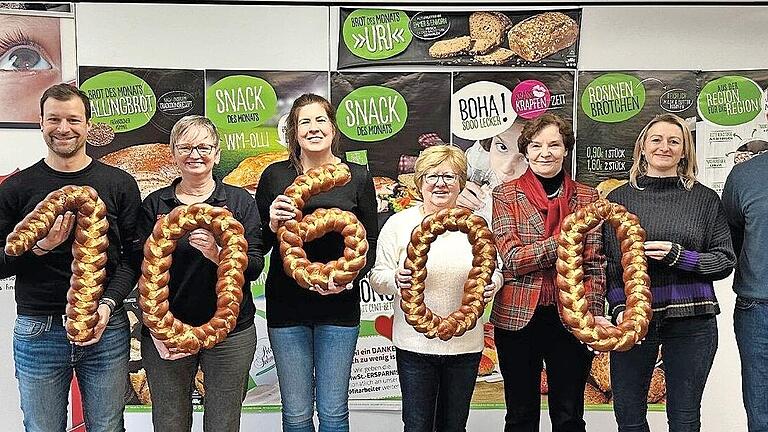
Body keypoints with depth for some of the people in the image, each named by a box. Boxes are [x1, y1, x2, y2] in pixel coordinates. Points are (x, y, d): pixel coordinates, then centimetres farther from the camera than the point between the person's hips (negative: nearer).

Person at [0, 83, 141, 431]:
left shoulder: (119, 184, 2)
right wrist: (38, 247, -17)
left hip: (107, 327, 0)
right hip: (37, 331, 0)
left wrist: (108, 304, -14)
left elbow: (134, 255, 0)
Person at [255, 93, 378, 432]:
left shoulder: (358, 178, 1)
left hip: (339, 306, 0)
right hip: (286, 305, 0)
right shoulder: (275, 176, 0)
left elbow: (370, 243, 3)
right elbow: (257, 243, 5)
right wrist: (272, 225, -16)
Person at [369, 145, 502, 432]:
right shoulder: (399, 223, -2)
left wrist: (491, 285, -11)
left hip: (465, 345, 2)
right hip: (414, 343, -2)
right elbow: (377, 278, 0)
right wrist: (396, 280, -22)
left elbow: (495, 270, 11)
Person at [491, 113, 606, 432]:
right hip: (518, 318, -1)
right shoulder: (506, 195, 1)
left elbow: (594, 264, 3)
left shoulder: (587, 197, 6)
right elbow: (513, 257, -11)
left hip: (571, 319, 1)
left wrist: (595, 312, -11)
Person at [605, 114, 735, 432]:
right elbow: (607, 262, 3)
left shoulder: (705, 198, 5)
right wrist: (619, 308, -10)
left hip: (692, 320, 0)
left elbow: (725, 261, 2)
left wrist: (678, 256, -15)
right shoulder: (619, 198, 5)